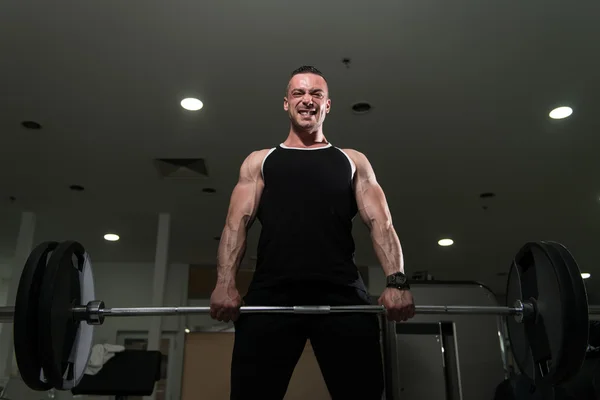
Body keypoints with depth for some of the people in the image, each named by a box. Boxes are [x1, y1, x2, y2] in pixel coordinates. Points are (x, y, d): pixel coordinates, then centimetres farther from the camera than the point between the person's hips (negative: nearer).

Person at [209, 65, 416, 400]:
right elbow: (237, 222, 9)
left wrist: (396, 281, -10)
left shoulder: (353, 161, 22)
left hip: (342, 295, 1)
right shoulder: (260, 161, 22)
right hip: (271, 295, 0)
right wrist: (225, 283, -10)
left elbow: (380, 221, 9)